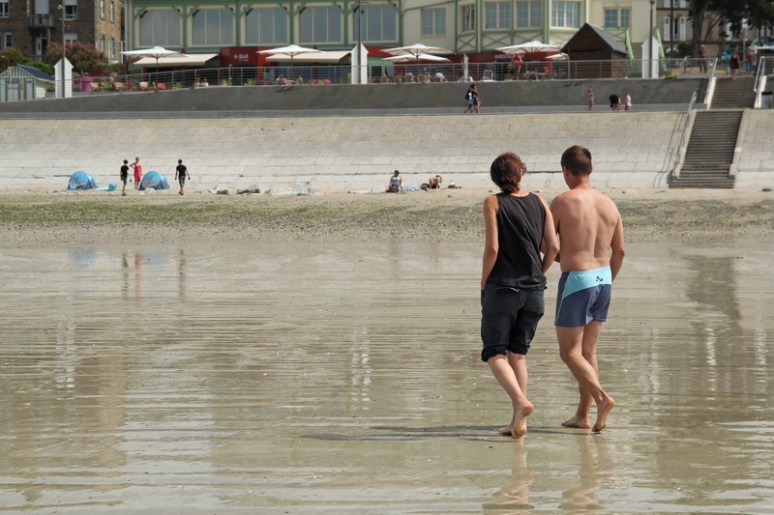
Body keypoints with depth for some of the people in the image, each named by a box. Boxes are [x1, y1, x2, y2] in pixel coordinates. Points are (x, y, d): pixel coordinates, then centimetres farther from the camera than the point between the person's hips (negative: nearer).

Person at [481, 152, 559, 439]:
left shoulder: (493, 203, -6)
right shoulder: (539, 203, 5)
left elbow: (492, 248, -13)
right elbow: (553, 247, 1)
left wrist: (484, 283, -1)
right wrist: (538, 276, 15)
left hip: (501, 289, -4)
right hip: (534, 291, 4)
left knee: (495, 353, 3)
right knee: (518, 354, 12)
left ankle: (521, 401, -21)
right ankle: (517, 421, 6)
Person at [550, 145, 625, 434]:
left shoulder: (563, 202, -11)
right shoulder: (609, 204, 5)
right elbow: (619, 250, 10)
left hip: (575, 281, -6)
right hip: (602, 279, 6)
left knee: (569, 352, 0)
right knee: (588, 350, 14)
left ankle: (602, 397, -19)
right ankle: (582, 415, 15)